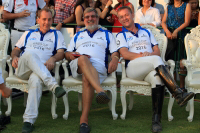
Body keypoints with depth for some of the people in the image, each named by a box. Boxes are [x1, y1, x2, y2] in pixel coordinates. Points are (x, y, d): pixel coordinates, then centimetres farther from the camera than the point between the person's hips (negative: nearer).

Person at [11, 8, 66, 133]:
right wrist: (14, 57, 1)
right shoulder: (28, 34, 31)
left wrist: (53, 58, -14)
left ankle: (29, 120, -41)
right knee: (30, 54, -36)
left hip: (42, 69, -1)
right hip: (22, 69, 2)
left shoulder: (56, 34, 25)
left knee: (36, 80, -40)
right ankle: (53, 85, -47)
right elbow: (16, 49, 26)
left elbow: (61, 52, 9)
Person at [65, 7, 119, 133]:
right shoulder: (78, 35, 37)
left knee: (87, 79, -39)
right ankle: (101, 91, -63)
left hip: (98, 65, -1)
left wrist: (115, 59, -9)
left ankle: (84, 119, -46)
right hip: (77, 66, 1)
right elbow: (67, 53, 28)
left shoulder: (107, 34, 30)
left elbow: (115, 52, 16)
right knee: (83, 59, -39)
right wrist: (70, 55, 2)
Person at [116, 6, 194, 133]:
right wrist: (142, 55, -13)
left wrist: (150, 54, -6)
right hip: (133, 67, -2)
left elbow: (157, 51, 18)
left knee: (157, 77, -35)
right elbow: (125, 54, 1)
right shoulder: (121, 35, 19)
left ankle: (157, 119, -39)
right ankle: (178, 94, -41)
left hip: (150, 69, 3)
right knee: (157, 60, -33)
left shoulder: (146, 32, 29)